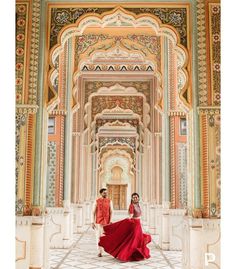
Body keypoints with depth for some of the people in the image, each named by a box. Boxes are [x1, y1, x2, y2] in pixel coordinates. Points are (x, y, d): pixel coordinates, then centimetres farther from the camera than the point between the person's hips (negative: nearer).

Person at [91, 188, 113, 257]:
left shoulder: (109, 201, 2)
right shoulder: (96, 201, 0)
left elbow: (111, 212, -1)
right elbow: (93, 212, 1)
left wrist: (110, 221, -11)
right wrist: (92, 222, -5)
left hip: (107, 222, 0)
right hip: (98, 222, 0)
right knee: (99, 236, -1)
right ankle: (99, 252, 8)